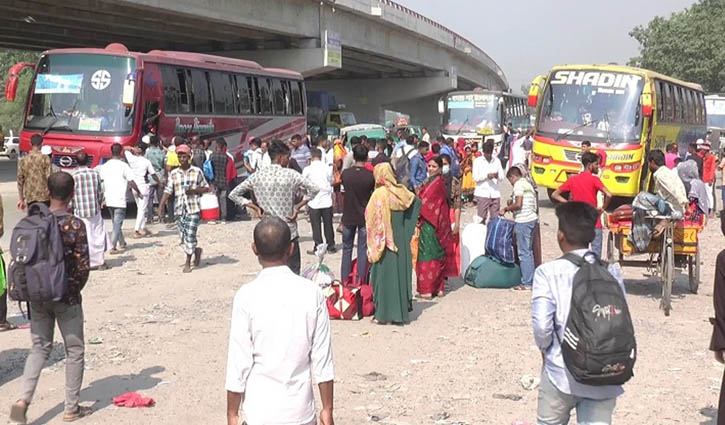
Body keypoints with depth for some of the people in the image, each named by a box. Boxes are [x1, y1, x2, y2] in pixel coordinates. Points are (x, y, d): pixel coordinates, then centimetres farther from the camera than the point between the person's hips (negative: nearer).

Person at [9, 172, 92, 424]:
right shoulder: (75, 225, -14)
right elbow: (83, 266, -15)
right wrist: (74, 289, 2)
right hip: (66, 298, -4)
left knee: (40, 348, 15)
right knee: (74, 351, 10)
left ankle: (23, 399, -2)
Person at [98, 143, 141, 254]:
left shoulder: (104, 166, 4)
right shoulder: (124, 166, -10)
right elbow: (131, 182, -10)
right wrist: (139, 193, 5)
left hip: (108, 199, 5)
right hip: (120, 200, -5)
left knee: (115, 222, 20)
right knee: (117, 224, -2)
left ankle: (122, 243, 31)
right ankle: (113, 247, -9)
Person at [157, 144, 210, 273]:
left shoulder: (197, 172, 3)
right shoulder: (173, 174, 8)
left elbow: (206, 188, 8)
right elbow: (167, 191, 5)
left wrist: (194, 190, -10)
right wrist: (161, 207, -5)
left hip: (193, 209, -3)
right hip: (179, 209, 3)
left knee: (190, 236, -9)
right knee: (183, 238, 5)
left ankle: (188, 263, 5)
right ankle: (197, 251, 34)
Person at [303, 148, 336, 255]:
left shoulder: (307, 169, -7)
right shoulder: (327, 168, -1)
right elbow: (331, 182, 9)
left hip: (314, 202, -2)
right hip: (327, 201, 2)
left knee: (316, 226, 4)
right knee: (328, 225, 11)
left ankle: (318, 248, 5)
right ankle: (331, 247, 17)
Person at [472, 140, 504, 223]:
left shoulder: (497, 161, 11)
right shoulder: (477, 161, 3)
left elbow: (502, 177, 7)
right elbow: (475, 177, -5)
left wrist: (498, 176, -16)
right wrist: (487, 176, -18)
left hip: (495, 193, 3)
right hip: (482, 193, -3)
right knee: (482, 218, -5)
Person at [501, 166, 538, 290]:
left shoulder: (518, 184, -10)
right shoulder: (528, 184, 18)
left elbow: (518, 204, -21)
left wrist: (506, 209, -6)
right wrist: (511, 206, 20)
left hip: (523, 221, -9)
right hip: (532, 218, 9)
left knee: (523, 252, -5)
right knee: (528, 251, 16)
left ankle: (526, 283, -2)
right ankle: (531, 279, 20)